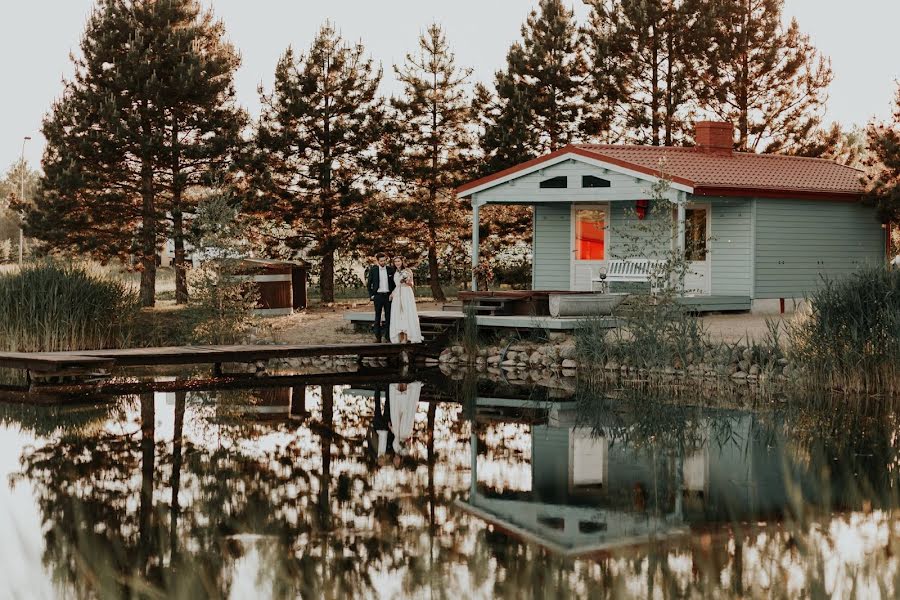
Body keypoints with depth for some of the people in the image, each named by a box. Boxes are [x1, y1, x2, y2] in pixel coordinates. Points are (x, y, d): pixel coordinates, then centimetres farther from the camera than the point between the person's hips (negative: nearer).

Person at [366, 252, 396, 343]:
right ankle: (378, 337, 3)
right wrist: (371, 295, -1)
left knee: (388, 317, 2)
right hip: (378, 295, -1)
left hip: (388, 295, 1)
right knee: (377, 317, 2)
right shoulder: (373, 269, 1)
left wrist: (393, 293, 1)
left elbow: (394, 283, 11)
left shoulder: (390, 269, 4)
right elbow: (369, 284, 5)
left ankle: (388, 336, 6)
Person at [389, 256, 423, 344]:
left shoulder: (408, 271, 2)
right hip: (397, 295, 5)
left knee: (407, 314, -9)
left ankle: (406, 337, -9)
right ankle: (400, 337, 1)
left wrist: (408, 282, -17)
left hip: (407, 294, -5)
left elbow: (412, 284, 3)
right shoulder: (395, 273, 16)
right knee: (398, 316, 0)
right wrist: (392, 293, 9)